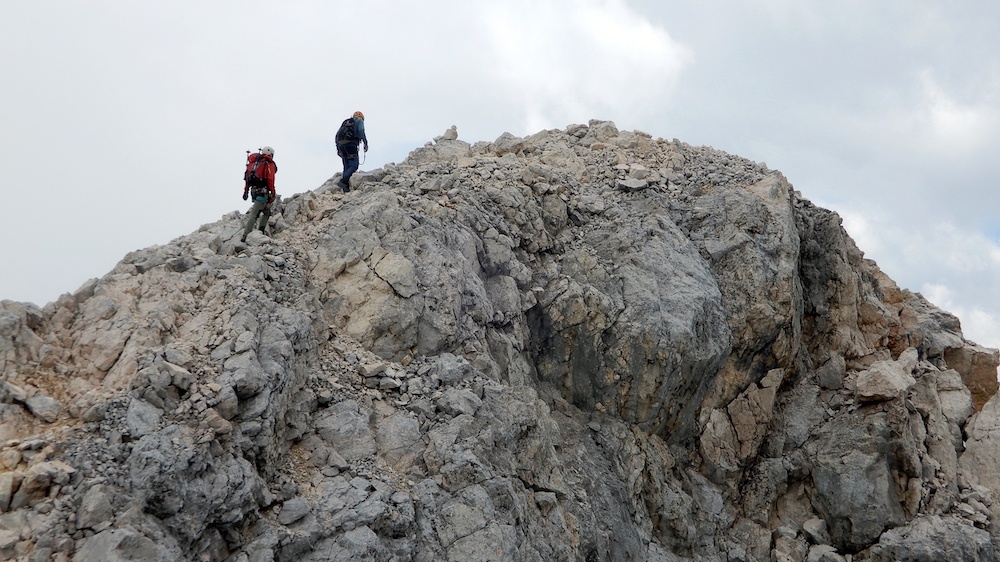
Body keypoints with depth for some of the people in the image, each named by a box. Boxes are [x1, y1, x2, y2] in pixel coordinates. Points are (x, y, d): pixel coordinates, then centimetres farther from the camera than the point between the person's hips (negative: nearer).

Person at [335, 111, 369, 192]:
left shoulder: (345, 122, 29)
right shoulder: (359, 121, 12)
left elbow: (338, 135, 21)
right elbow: (361, 132, -8)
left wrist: (338, 149, 20)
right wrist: (366, 143, -12)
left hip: (341, 144, 7)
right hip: (351, 144, -7)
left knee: (347, 166, 10)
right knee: (354, 165, -8)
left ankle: (346, 188, 2)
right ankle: (343, 181, -24)